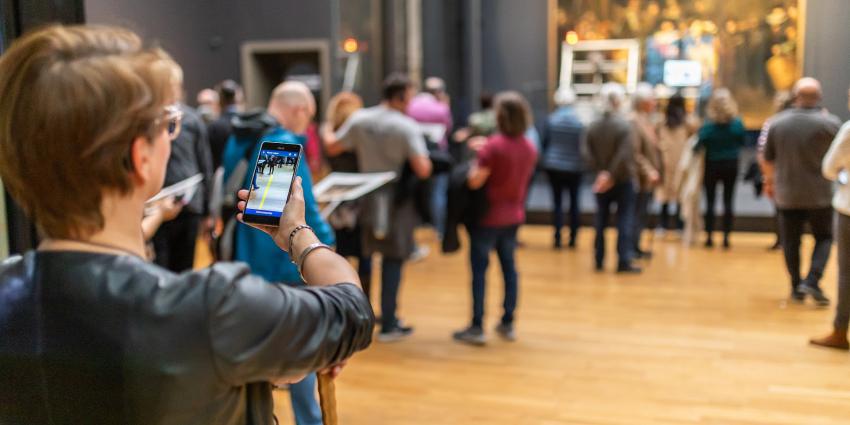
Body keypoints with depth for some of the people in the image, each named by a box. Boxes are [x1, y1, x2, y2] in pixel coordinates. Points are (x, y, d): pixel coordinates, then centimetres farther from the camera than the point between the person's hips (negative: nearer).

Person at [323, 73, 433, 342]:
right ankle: (388, 324, 10)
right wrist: (427, 159, 0)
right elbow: (422, 170, -23)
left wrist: (326, 133, 28)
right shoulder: (407, 127, -16)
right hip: (397, 203, -4)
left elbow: (332, 148, 7)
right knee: (394, 260, 4)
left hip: (367, 201, 4)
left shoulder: (359, 120, -3)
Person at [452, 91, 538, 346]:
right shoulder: (530, 148, 2)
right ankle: (508, 323, 21)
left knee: (479, 270, 2)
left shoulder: (494, 146, -19)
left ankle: (477, 328, 4)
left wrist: (477, 160, -2)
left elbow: (475, 181, -21)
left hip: (488, 217, -6)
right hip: (513, 217, 6)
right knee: (509, 267, 15)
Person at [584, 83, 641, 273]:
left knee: (601, 219, 13)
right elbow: (624, 155, -20)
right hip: (623, 179, -4)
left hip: (601, 180, 4)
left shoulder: (593, 126, 0)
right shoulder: (625, 125, -14)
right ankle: (624, 261, -3)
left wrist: (600, 171, -7)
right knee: (625, 220, 1)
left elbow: (588, 154, -4)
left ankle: (599, 259, 17)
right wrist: (611, 175, -14)